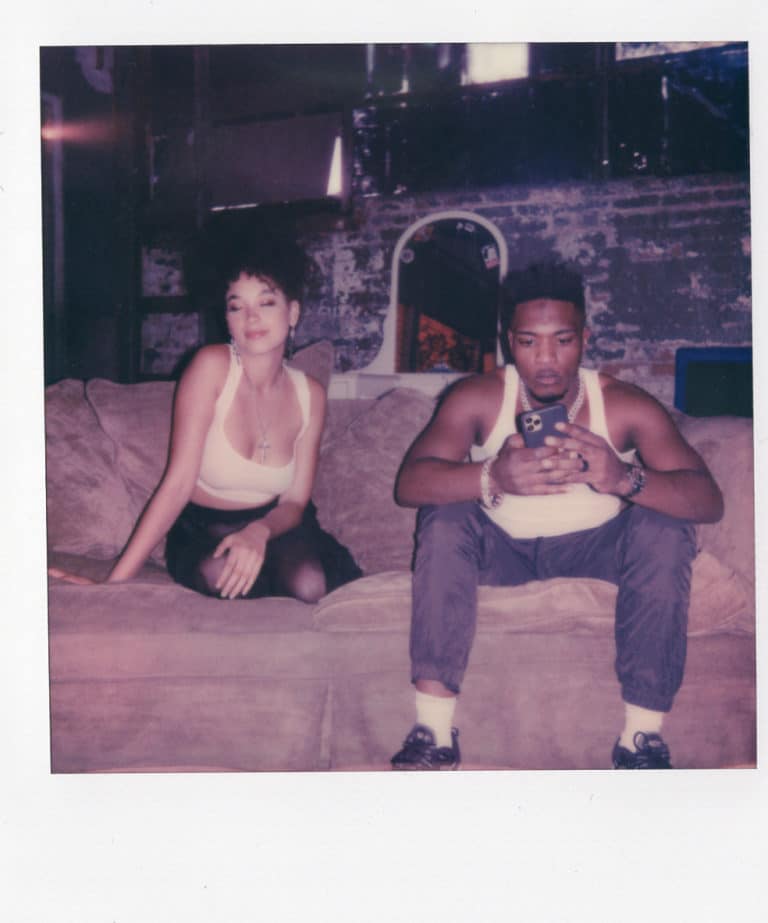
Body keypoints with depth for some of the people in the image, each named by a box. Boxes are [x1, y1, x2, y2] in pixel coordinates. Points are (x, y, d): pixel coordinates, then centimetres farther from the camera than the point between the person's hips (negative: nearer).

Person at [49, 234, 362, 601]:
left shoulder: (310, 394, -3)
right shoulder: (212, 366, -15)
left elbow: (295, 501, -2)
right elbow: (178, 484, -19)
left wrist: (259, 532, -27)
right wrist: (115, 580, -26)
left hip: (273, 526, 3)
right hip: (201, 530, -2)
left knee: (309, 585, -32)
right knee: (217, 572, -38)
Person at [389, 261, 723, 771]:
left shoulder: (625, 405, -18)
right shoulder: (478, 398, -18)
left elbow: (710, 500, -27)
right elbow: (410, 482, -31)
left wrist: (626, 479, -49)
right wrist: (493, 477, -52)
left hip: (592, 548, 0)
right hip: (501, 547, 0)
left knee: (666, 528, -26)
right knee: (445, 518, -28)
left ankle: (642, 737, -20)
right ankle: (434, 732, -28)